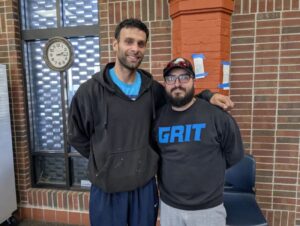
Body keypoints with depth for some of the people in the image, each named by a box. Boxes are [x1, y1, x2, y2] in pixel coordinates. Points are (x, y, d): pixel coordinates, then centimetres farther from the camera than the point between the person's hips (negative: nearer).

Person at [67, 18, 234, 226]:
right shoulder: (90, 90, -14)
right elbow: (76, 137, -3)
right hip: (107, 191, -2)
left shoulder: (152, 88, -4)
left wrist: (207, 96, -6)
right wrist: (105, 161, -1)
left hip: (145, 187, 3)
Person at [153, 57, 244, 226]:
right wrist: (174, 170, 5)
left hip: (208, 209, -2)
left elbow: (234, 155, -2)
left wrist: (207, 170, 4)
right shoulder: (157, 117, -4)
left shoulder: (216, 114, -14)